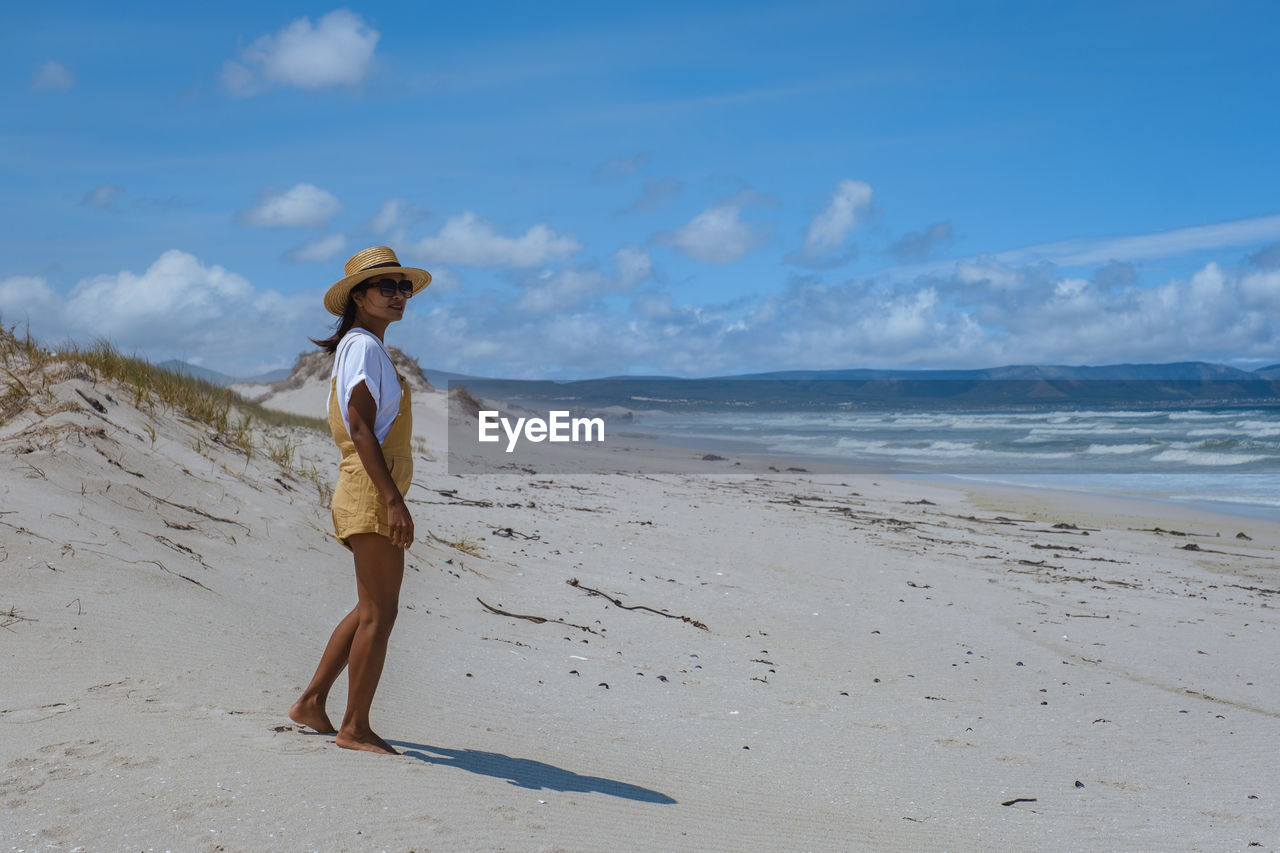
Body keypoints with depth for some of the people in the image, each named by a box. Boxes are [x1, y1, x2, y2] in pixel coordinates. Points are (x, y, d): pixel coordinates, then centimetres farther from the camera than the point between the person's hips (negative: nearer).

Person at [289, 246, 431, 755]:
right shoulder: (363, 346, -9)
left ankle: (312, 702, 21)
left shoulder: (368, 348, 21)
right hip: (372, 491, -10)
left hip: (369, 495, 10)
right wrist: (394, 499, -24)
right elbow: (361, 430, -19)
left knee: (371, 610, 16)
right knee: (379, 612, -7)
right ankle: (355, 728, -1)